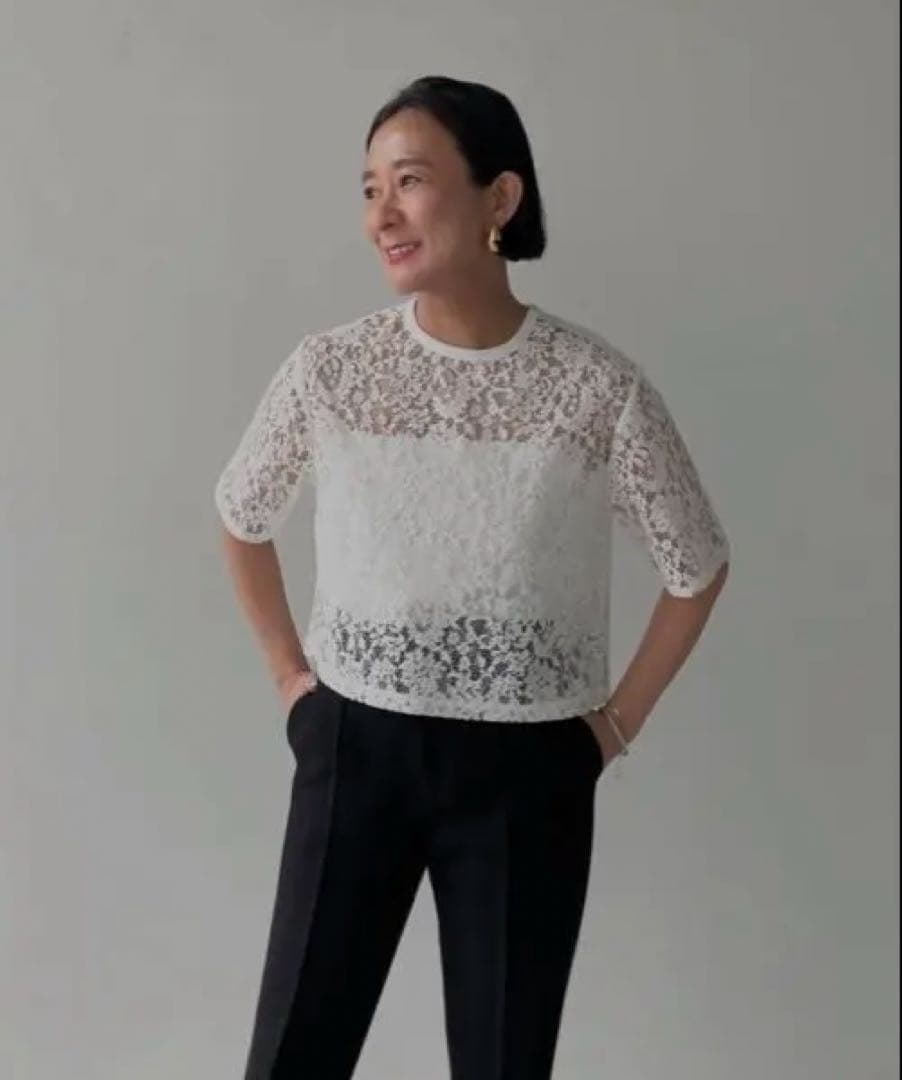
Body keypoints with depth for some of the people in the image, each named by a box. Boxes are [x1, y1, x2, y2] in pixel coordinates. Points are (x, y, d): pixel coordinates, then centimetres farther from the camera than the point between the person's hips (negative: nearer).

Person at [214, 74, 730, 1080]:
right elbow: (241, 521, 11)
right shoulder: (330, 368, -7)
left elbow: (697, 568, 3)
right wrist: (287, 674, 8)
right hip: (355, 753, 1)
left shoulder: (599, 386, -11)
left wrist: (619, 720, 1)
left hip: (525, 773, -1)